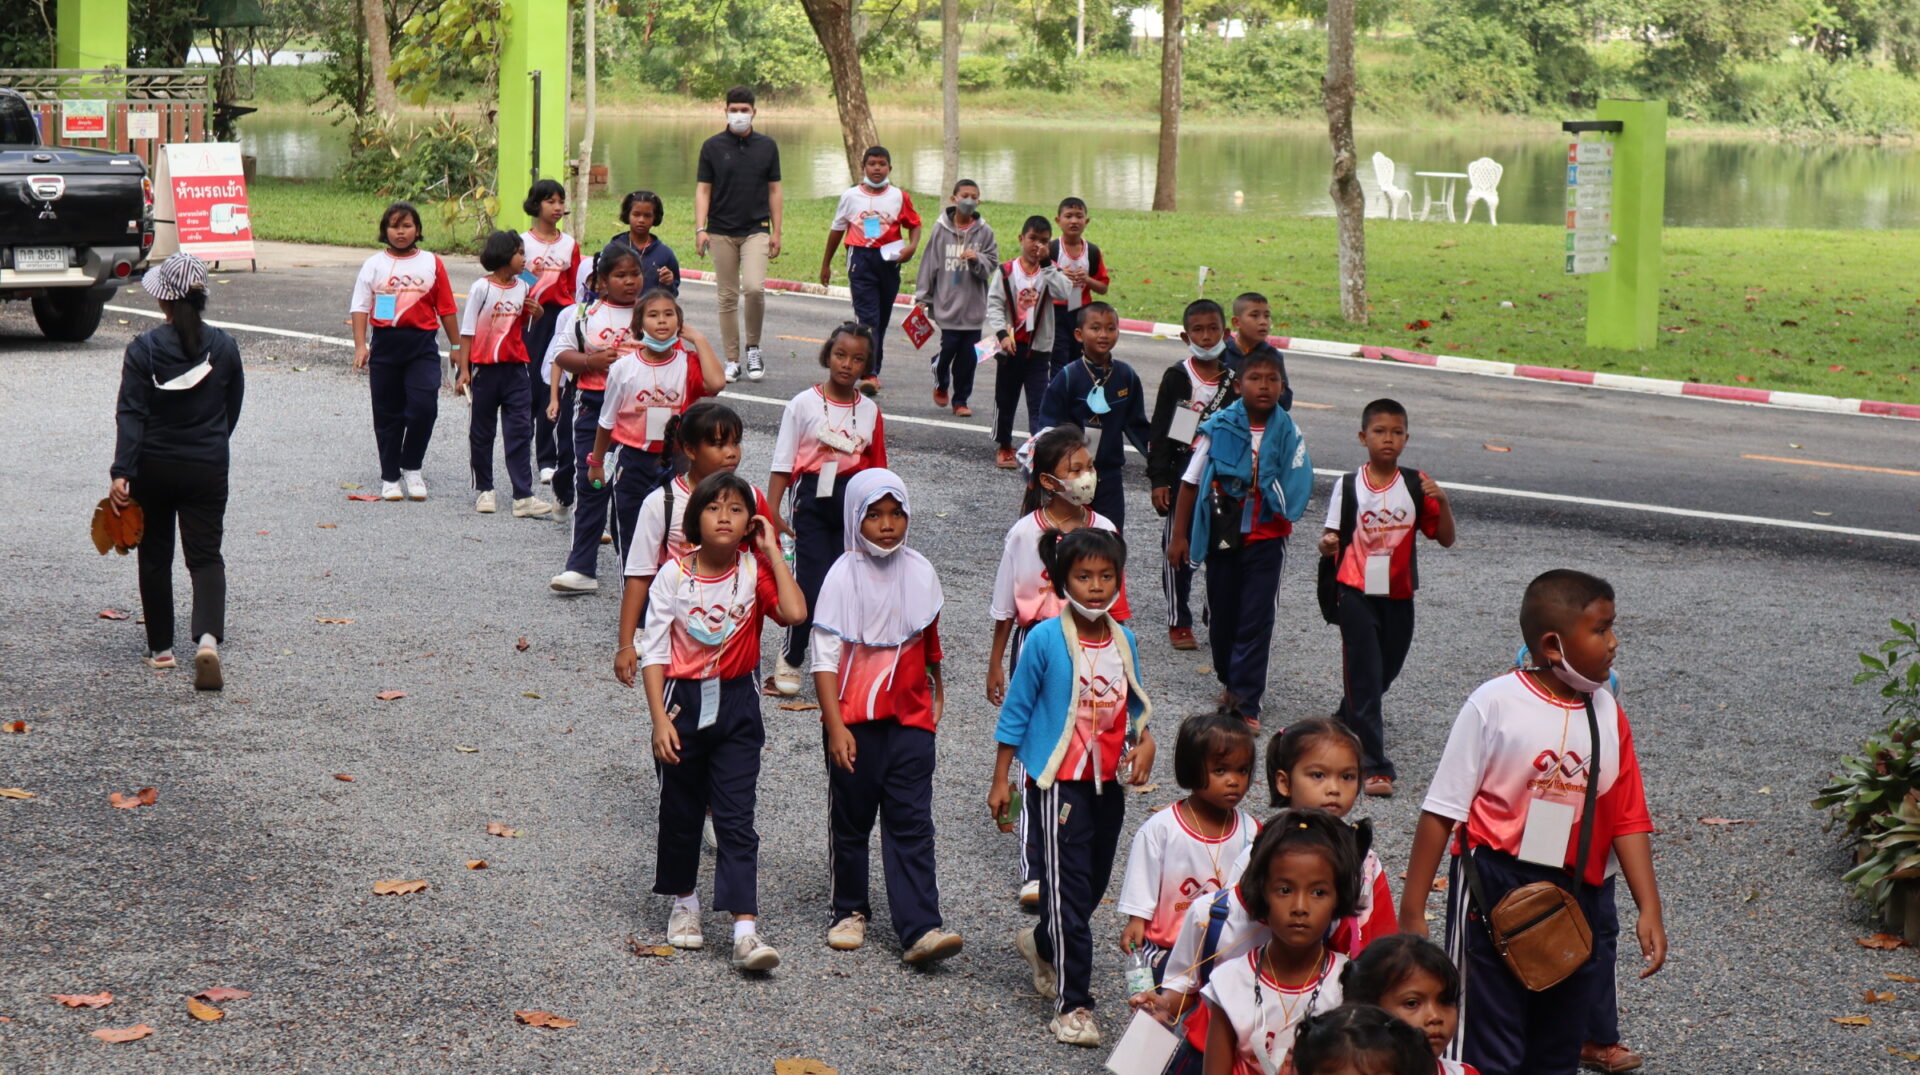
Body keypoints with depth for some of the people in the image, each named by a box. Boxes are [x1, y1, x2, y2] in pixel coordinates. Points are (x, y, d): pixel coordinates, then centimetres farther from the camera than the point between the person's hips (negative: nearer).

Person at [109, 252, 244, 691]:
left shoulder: (144, 348, -10)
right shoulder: (224, 346, -2)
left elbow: (131, 414, -15)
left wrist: (120, 473, -17)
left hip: (153, 469, -1)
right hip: (208, 471, 1)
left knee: (155, 557, 14)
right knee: (206, 556, 2)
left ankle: (161, 648, 21)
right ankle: (208, 638, -22)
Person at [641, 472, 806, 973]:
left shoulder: (754, 571, -4)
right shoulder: (674, 575, -6)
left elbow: (794, 612, -24)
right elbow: (654, 651, -5)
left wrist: (772, 551, -16)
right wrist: (660, 719, -12)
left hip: (736, 705, 0)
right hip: (683, 700, 0)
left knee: (736, 819, -5)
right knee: (680, 812, 14)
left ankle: (746, 931, -11)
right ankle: (684, 902, 36)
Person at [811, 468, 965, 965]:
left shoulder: (920, 571, 2)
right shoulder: (844, 575, -9)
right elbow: (824, 658, -11)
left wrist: (937, 690, 29)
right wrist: (835, 726, -17)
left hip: (910, 719, 2)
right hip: (854, 722, -2)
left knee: (911, 826, -4)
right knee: (851, 821, 11)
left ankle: (920, 929, -10)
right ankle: (850, 910, 28)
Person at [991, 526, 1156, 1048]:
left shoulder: (1123, 639, 4)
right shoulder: (1046, 639, -11)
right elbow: (1017, 711, -5)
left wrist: (1144, 741, -5)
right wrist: (1000, 780, -4)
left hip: (1108, 781, 6)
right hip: (1059, 781, -6)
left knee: (1094, 883, 16)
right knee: (1069, 889, -5)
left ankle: (1042, 944, 45)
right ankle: (1072, 1004, 1)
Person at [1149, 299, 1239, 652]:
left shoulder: (1234, 378, 3)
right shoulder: (1176, 377, -5)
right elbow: (1159, 431, -4)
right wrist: (1159, 480, -9)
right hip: (1183, 474, -2)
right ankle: (1179, 622, 14)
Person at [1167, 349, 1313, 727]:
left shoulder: (1288, 434, -5)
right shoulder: (1218, 428, -7)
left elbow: (1297, 490, -1)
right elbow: (1191, 482, -1)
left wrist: (1282, 514, -21)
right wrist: (1179, 535, -1)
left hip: (1266, 538, -1)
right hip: (1223, 536, 1)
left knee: (1255, 619, -4)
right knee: (1222, 615, 13)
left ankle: (1245, 700, -2)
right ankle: (1230, 681, 35)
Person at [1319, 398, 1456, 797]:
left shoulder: (1416, 484, -2)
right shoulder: (1348, 486, -6)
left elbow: (1446, 539, 0)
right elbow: (1334, 538, 0)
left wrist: (1442, 501, -17)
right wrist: (1328, 543, -24)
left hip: (1399, 594, 3)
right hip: (1357, 592, -3)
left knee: (1388, 666, 18)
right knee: (1364, 672, -6)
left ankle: (1350, 720, 47)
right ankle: (1374, 764, -6)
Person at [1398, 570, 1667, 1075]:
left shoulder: (1607, 714, 2)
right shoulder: (1496, 703, -11)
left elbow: (1628, 819, 6)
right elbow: (1443, 809, -9)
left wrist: (1649, 907, -2)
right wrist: (1411, 910, -8)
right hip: (1494, 887, -5)